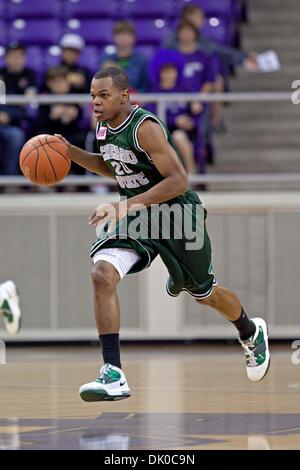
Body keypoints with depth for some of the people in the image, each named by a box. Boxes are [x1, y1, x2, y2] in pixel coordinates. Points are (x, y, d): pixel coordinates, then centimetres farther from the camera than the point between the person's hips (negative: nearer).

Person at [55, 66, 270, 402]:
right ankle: (114, 377, -24)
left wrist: (126, 206, -35)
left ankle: (252, 334, 49)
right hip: (133, 215, 6)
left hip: (175, 212, -6)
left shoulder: (145, 127, -25)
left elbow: (179, 181, -29)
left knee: (204, 292, 15)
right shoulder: (104, 125, 0)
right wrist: (71, 153, 5)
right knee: (102, 275, -21)